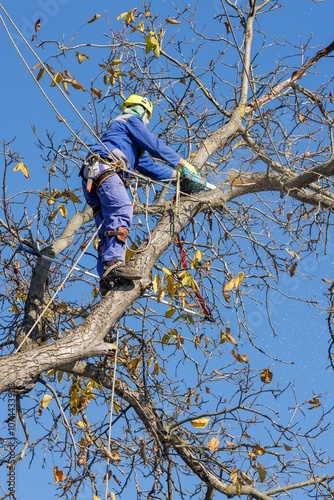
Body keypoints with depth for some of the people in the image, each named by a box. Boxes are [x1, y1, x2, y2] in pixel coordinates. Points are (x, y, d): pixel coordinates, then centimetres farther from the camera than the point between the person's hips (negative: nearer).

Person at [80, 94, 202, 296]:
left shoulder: (134, 146, 41)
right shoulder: (130, 119, 15)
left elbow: (149, 167, 38)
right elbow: (154, 145, 5)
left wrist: (176, 174, 36)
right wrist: (181, 162, 10)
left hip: (92, 179, 10)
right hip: (103, 168, -10)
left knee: (109, 227, -3)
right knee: (122, 210, -29)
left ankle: (106, 279, -17)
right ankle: (113, 263, -46)